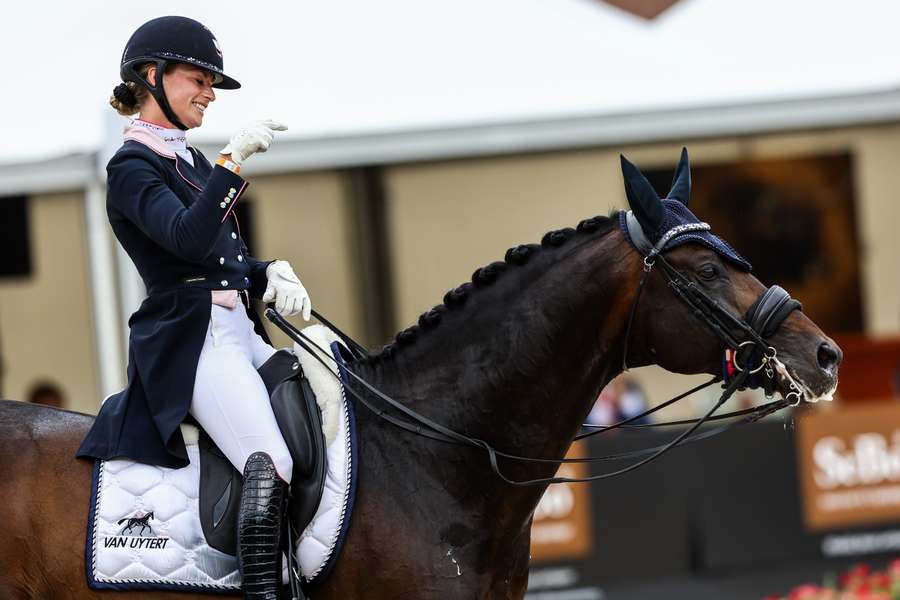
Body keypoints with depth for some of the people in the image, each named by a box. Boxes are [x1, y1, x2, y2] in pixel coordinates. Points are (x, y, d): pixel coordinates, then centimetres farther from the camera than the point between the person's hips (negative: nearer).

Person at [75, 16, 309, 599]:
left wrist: (273, 273, 2)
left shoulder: (190, 159, 19)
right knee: (273, 466, -26)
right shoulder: (132, 167, -7)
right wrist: (233, 160, -32)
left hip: (238, 333, 10)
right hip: (192, 341, -10)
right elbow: (190, 238, -25)